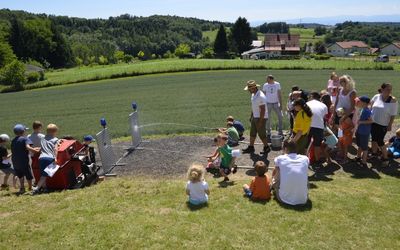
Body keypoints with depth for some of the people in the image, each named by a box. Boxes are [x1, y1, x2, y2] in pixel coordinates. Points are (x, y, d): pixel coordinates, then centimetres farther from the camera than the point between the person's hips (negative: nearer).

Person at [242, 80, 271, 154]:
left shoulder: (261, 96, -24)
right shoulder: (253, 95, 7)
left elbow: (263, 110, -24)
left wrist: (260, 121, -23)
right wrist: (251, 116, 19)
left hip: (261, 118, -9)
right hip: (255, 117, 10)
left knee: (261, 134, 0)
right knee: (252, 133, 14)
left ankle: (267, 147, 17)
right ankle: (251, 148, 24)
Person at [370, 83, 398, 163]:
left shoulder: (392, 100, -14)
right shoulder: (376, 97, -5)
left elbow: (393, 115, -12)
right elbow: (370, 105, 13)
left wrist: (390, 125, -12)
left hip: (383, 125, -4)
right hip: (373, 122, 4)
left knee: (380, 141, 0)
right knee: (374, 138, 16)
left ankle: (385, 157, 18)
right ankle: (374, 153, 37)